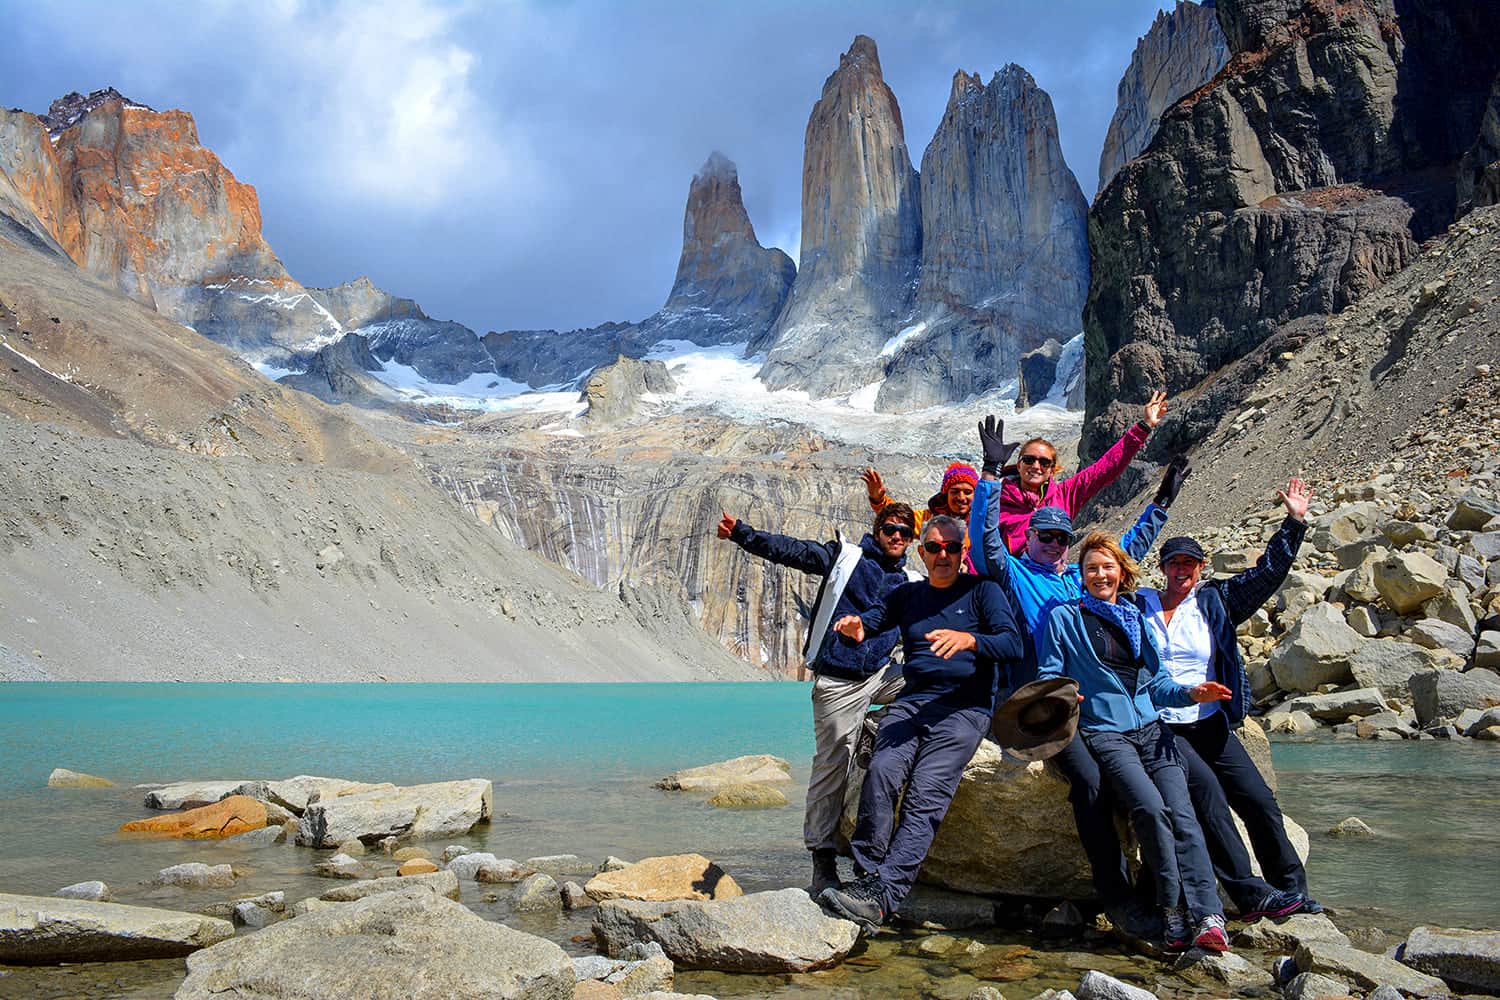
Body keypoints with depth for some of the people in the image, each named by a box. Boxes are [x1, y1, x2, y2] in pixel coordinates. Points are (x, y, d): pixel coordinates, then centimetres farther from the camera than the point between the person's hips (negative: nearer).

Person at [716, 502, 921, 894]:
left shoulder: (912, 585, 13)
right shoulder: (844, 557, 2)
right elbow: (788, 550, -4)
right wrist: (741, 533, -14)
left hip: (881, 676, 4)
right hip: (838, 682, -4)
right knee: (831, 767, -5)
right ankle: (823, 858, 4)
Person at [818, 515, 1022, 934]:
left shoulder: (981, 590, 8)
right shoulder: (908, 594, 22)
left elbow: (1013, 644, -3)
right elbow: (872, 620, 13)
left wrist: (969, 640, -23)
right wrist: (857, 627, -13)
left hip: (965, 708, -3)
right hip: (912, 702, 4)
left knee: (925, 793, -23)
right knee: (882, 771, -26)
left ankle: (880, 896, -33)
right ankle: (866, 879, -26)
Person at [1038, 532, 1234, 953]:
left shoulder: (1138, 618, 22)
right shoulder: (1064, 618, 9)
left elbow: (1158, 683, 20)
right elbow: (1048, 676, 6)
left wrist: (1190, 693, 1)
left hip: (1151, 728, 4)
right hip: (1104, 732, -4)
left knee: (1181, 811, -19)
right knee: (1150, 807, -28)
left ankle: (1207, 918, -26)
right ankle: (1174, 913, -18)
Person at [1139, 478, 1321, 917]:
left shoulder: (1215, 601, 13)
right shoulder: (1136, 605, 7)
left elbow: (1267, 573, 11)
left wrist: (1294, 521, 8)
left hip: (1211, 725, 4)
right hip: (1159, 728, -4)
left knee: (1259, 799, -8)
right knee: (1205, 787, -26)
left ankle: (1291, 889, 5)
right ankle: (1249, 894, -26)